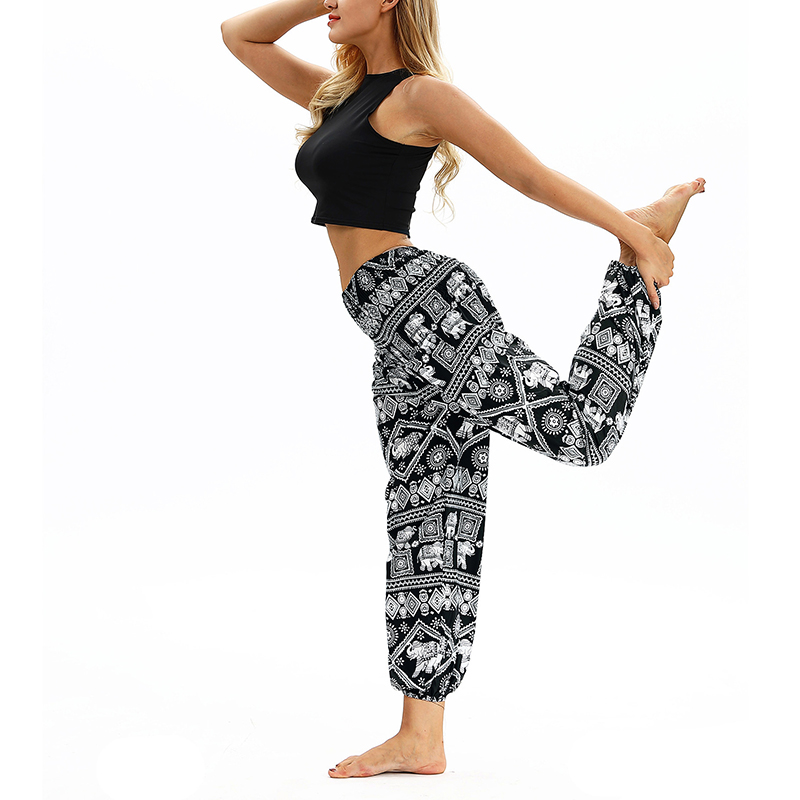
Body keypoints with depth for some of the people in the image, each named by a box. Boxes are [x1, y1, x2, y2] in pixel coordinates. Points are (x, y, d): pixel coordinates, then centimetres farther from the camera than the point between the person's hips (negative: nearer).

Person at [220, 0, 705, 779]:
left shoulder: (421, 93, 0)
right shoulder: (337, 93, 23)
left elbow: (531, 173, -3)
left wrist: (634, 232, -6)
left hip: (420, 302, -8)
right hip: (402, 334, 8)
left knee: (575, 427, -24)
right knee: (427, 524, 4)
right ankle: (420, 738, 8)